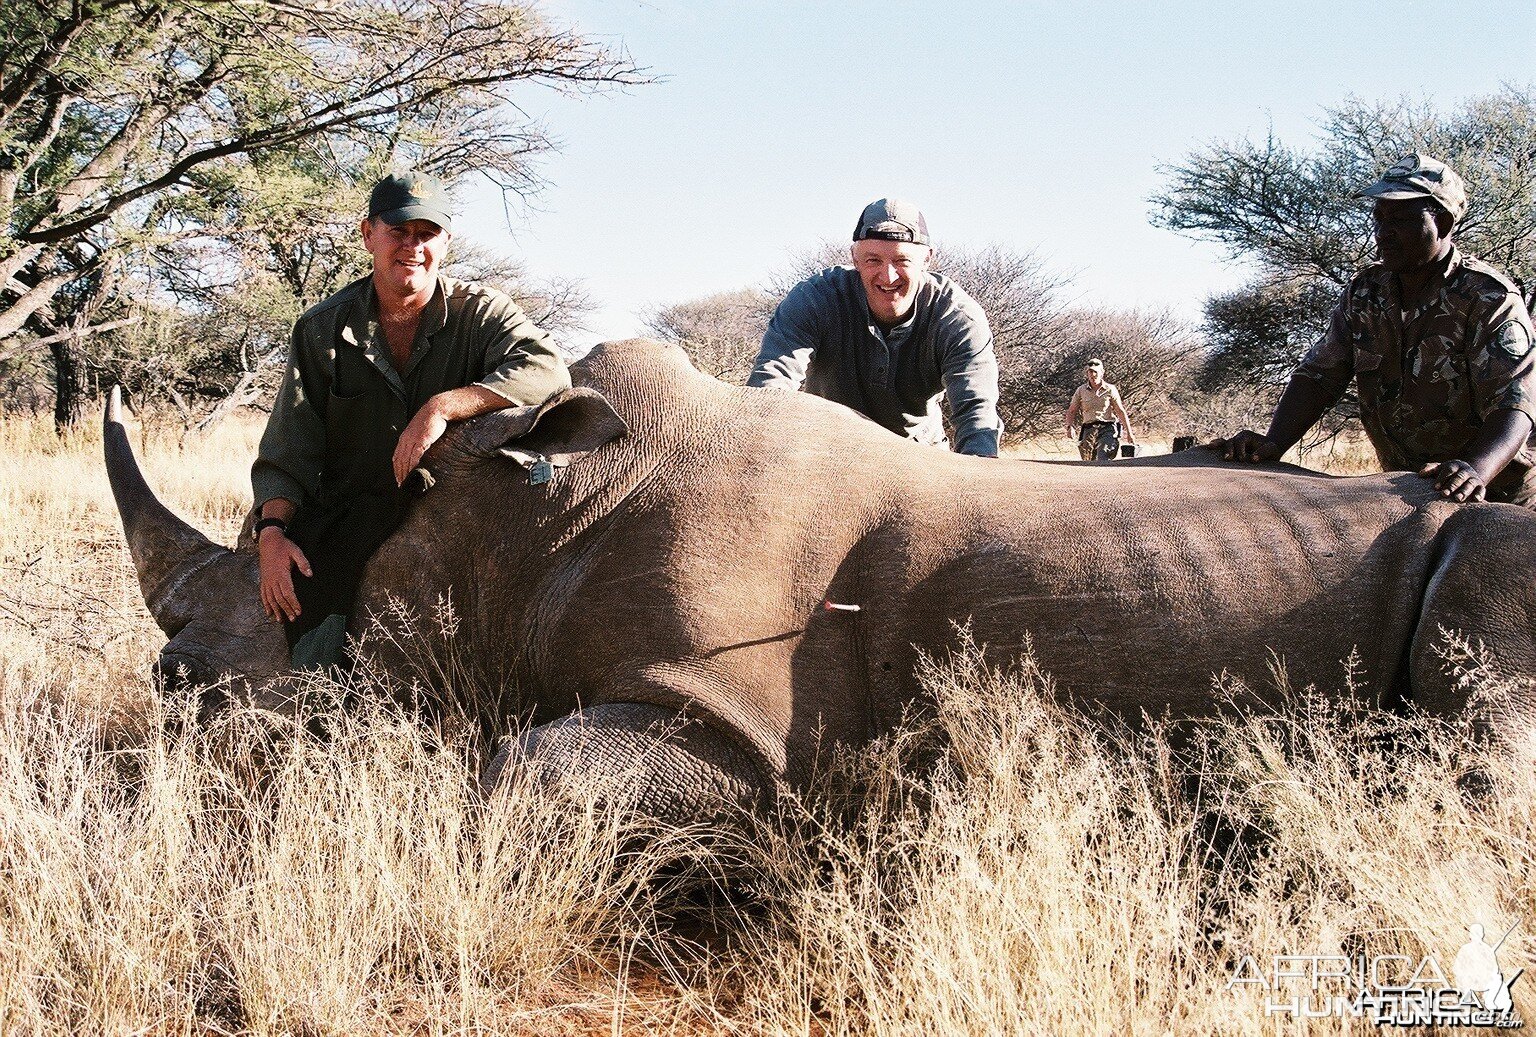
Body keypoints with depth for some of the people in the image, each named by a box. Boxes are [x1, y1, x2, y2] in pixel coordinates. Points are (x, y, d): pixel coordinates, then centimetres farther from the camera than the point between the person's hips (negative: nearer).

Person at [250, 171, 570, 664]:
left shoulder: (478, 312, 1)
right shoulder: (321, 330, 6)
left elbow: (547, 368, -20)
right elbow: (285, 454, 2)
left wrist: (441, 408, -30)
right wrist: (272, 533, -18)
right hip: (352, 522, 1)